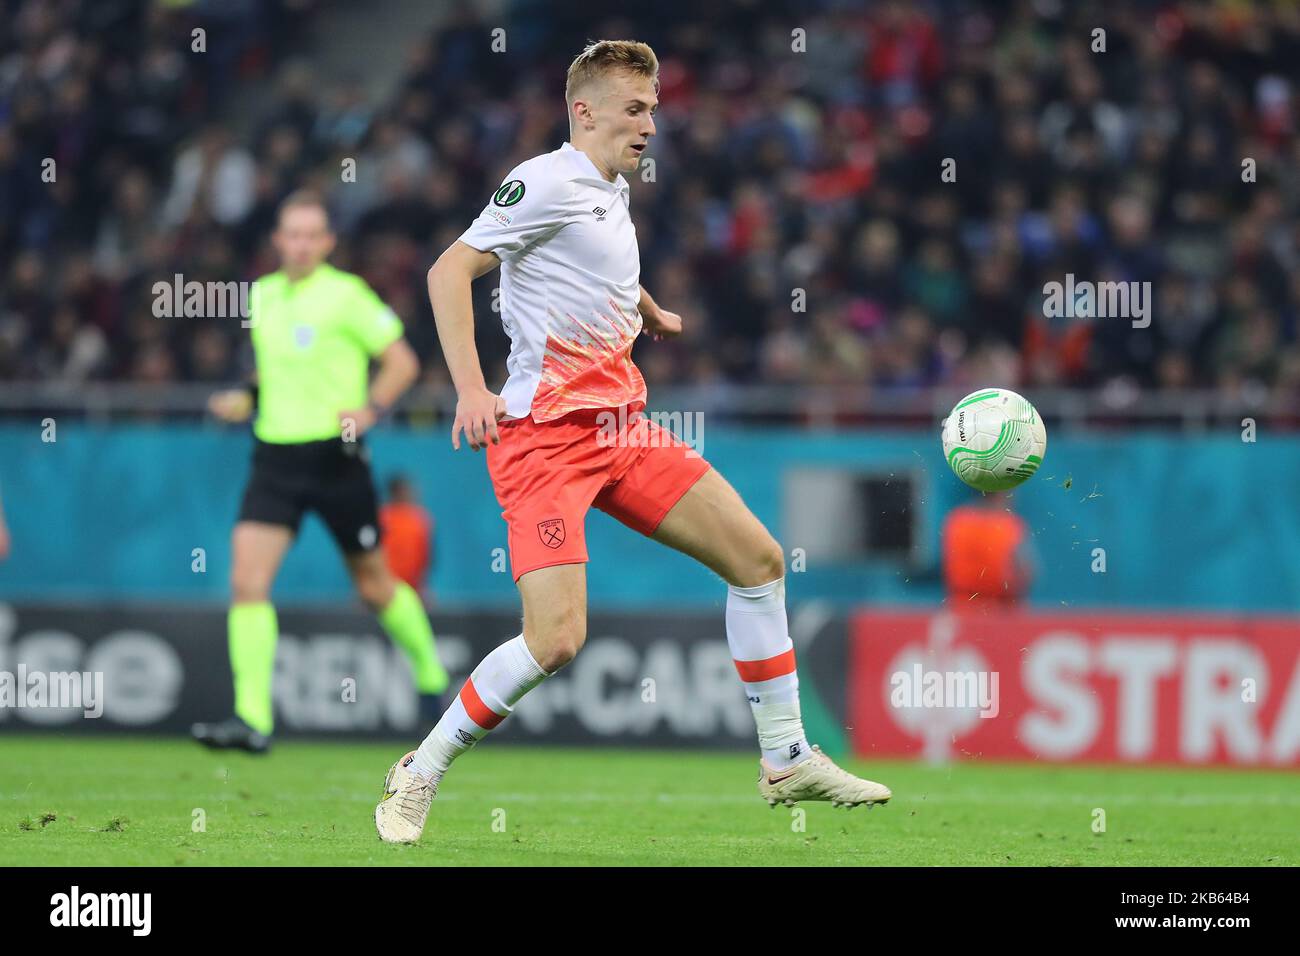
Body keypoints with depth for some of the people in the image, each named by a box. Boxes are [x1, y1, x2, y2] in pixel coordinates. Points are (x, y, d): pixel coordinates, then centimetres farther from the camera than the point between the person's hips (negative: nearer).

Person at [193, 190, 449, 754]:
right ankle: (253, 719, -16)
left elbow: (402, 362, -4)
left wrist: (370, 409, -20)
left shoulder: (345, 295, -8)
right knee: (247, 580, -13)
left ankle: (430, 672, 37)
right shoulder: (262, 296, 9)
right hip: (275, 456, 4)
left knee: (374, 585, 9)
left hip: (335, 457, -4)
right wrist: (245, 401, 8)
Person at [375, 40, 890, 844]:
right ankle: (420, 777, -2)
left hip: (621, 427, 9)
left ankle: (787, 761, 16)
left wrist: (650, 312, 53)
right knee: (557, 640, -20)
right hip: (545, 431, -9)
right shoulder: (548, 182, -9)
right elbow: (449, 271, -15)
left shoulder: (612, 194, 18)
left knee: (759, 559, 6)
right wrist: (470, 388, -24)